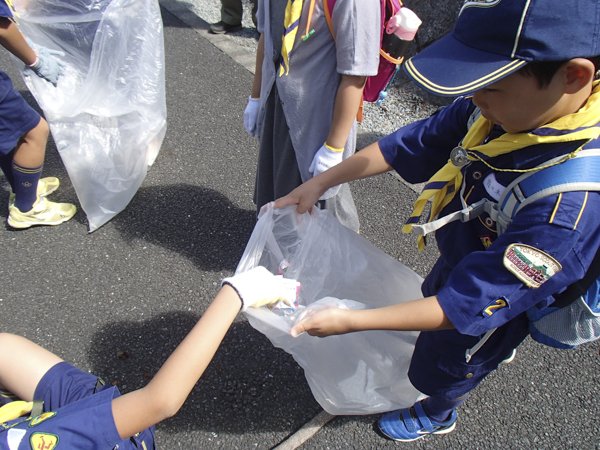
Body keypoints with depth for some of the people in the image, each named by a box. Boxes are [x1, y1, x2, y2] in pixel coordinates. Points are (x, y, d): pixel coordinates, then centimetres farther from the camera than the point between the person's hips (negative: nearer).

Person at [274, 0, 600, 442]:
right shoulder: (511, 103, -24)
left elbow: (469, 307, -36)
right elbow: (412, 143, -11)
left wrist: (352, 320, -34)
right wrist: (319, 183, -12)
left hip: (487, 305, -6)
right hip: (457, 262, 6)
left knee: (440, 371, 25)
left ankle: (437, 417, 63)